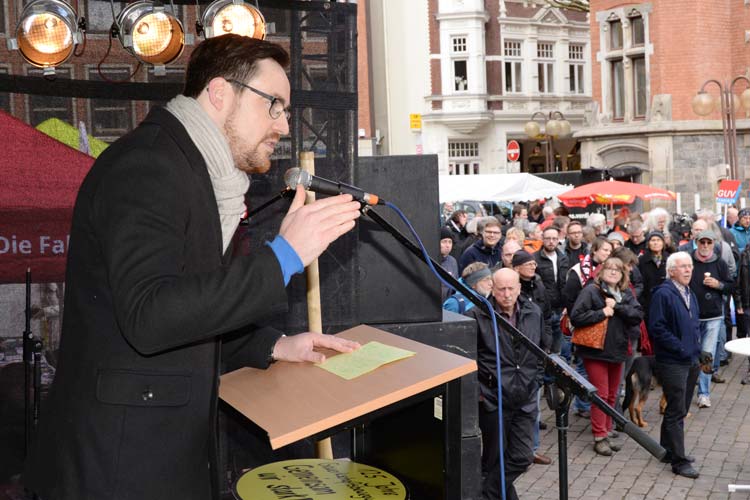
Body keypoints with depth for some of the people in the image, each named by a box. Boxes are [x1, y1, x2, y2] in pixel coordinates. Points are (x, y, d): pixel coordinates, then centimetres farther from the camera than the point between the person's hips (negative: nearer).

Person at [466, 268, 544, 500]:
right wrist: (475, 389, -8)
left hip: (525, 401, 4)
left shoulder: (534, 313, 5)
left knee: (523, 457, 2)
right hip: (493, 400, -4)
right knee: (495, 458, 7)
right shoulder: (478, 316, -11)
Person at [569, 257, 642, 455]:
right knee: (600, 395, -3)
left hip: (617, 350, 6)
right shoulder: (591, 290, -8)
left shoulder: (626, 294, 9)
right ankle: (599, 437, 5)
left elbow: (638, 315, -6)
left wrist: (617, 307, -16)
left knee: (612, 395, 13)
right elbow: (576, 316, -17)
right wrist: (602, 313, -17)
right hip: (596, 351, -6)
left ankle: (607, 432, 25)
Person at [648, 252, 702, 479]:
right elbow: (657, 328, -19)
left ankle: (668, 451, 29)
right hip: (672, 362, -9)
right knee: (676, 412, -4)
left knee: (679, 409, 16)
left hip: (691, 360, 9)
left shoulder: (690, 294, 14)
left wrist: (696, 345, 10)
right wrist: (680, 348, -18)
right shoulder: (663, 294, -15)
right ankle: (679, 461, 3)